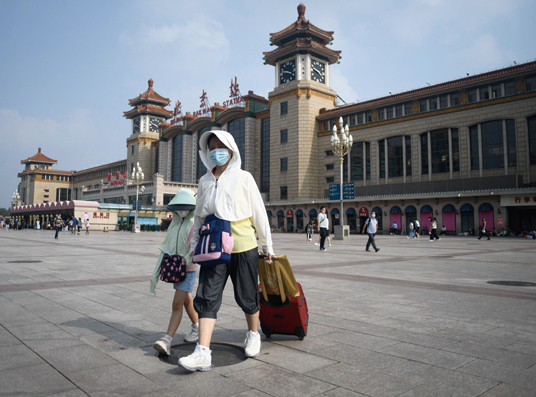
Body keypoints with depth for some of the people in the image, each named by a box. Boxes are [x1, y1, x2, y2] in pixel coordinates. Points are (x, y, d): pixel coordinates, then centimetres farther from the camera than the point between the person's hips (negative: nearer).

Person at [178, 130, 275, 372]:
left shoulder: (244, 178, -1)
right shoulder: (205, 181, 9)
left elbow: (259, 213, 2)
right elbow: (199, 216, 16)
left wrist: (268, 247, 6)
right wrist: (194, 245, 11)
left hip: (243, 246, -2)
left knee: (247, 296, 9)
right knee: (207, 296, -6)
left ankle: (253, 334, 35)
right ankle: (202, 352, -4)